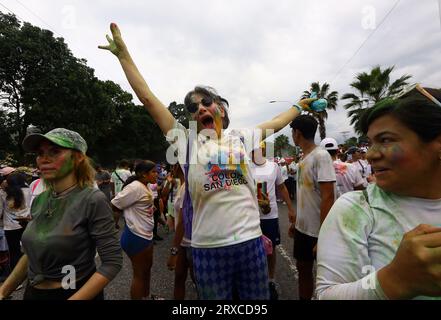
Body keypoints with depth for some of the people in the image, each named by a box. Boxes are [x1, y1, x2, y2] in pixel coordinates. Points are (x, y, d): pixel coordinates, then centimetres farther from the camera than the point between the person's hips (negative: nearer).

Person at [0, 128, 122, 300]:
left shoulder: (93, 200, -22)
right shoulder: (39, 201, -1)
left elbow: (112, 262, -22)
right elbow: (31, 253, 11)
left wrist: (75, 298, -25)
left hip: (78, 293, -6)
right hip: (33, 292, 6)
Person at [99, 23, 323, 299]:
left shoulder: (241, 138, 6)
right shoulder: (186, 142, 0)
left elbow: (277, 123, 21)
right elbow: (148, 97, -1)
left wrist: (300, 106, 34)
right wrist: (123, 53, 3)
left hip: (250, 240, 2)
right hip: (208, 247, -1)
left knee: (257, 299, 18)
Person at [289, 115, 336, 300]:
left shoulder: (321, 156, -17)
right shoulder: (303, 158, 8)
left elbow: (328, 197, -21)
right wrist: (296, 222, 16)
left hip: (318, 231, -8)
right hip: (303, 228, 8)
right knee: (303, 269, 20)